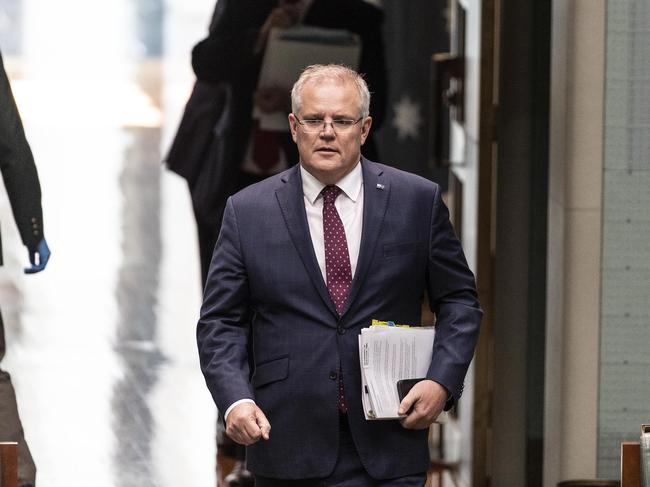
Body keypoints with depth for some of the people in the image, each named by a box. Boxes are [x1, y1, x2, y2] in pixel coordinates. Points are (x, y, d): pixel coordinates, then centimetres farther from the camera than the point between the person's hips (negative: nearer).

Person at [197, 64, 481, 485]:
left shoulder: (419, 201, 5)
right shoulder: (247, 211, 5)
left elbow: (460, 301, 10)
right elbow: (221, 322, 4)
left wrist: (442, 381, -5)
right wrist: (235, 399, -12)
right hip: (289, 450, 0)